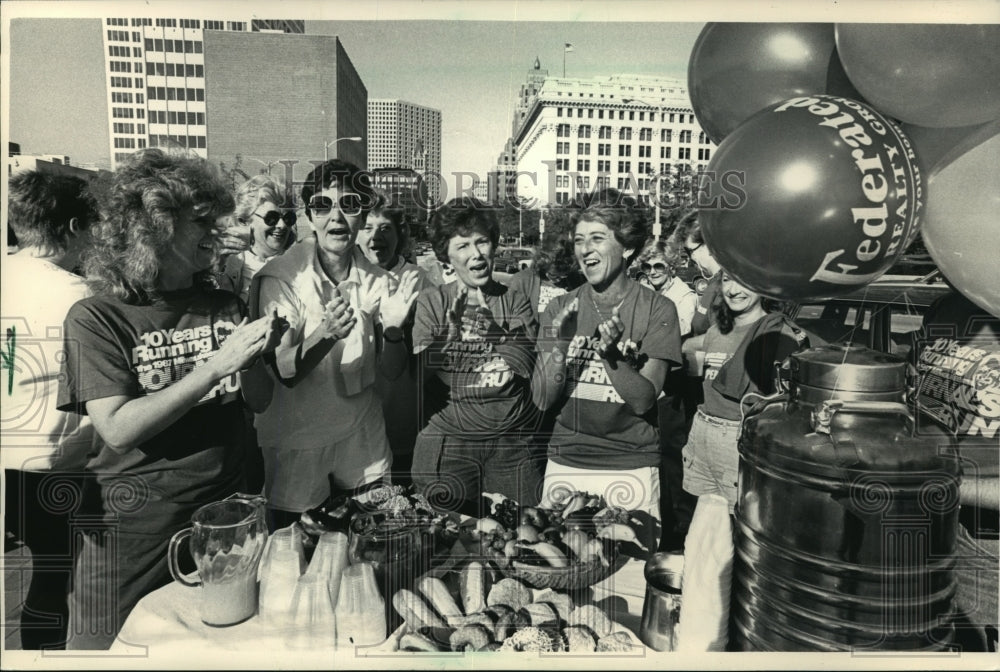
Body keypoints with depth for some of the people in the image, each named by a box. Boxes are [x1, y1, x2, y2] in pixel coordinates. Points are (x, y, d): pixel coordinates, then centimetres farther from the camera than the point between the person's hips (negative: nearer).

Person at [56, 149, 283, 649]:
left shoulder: (225, 306, 3)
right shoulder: (97, 318, -10)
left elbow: (259, 400, 5)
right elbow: (118, 430, -20)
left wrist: (253, 359, -15)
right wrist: (215, 366, -25)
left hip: (223, 513, 4)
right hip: (130, 529, -3)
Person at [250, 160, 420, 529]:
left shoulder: (377, 280, -3)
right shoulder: (279, 277, -15)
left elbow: (392, 371, -3)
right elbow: (285, 372, -18)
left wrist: (393, 329, -24)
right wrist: (326, 334, -36)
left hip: (362, 435, 4)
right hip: (296, 441, -3)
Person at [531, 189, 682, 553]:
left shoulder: (657, 309, -6)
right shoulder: (560, 308, 1)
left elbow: (643, 400, -12)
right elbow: (542, 399, -3)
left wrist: (611, 355, -27)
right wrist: (557, 344, -18)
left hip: (631, 469, -2)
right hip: (565, 465, 3)